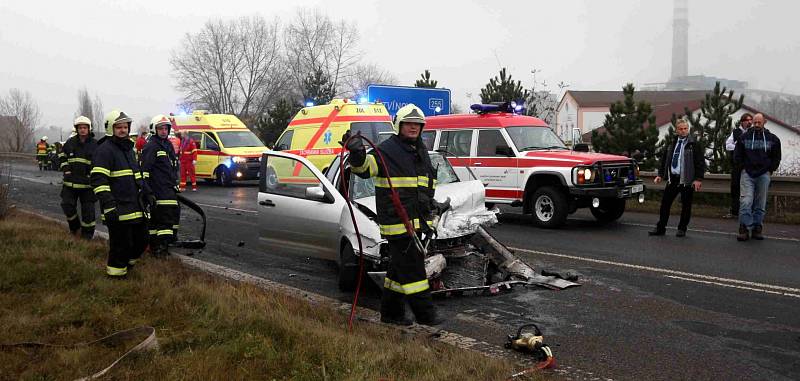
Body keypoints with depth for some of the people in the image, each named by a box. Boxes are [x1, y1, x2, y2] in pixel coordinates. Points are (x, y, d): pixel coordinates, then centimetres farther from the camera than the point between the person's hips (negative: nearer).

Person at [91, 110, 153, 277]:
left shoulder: (128, 148, 19)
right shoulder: (105, 149, -10)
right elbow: (98, 180, -19)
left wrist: (147, 193, 26)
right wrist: (108, 204, -26)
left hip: (135, 207, 9)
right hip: (118, 210, -9)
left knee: (141, 240, 16)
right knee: (121, 244, -5)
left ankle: (127, 263, 36)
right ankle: (116, 273, 9)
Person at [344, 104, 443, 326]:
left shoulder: (421, 152, 18)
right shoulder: (387, 150, -8)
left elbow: (428, 186, 26)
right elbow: (365, 167, -24)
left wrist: (429, 217, 24)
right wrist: (357, 154, -45)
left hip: (416, 220, 9)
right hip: (396, 220, -8)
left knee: (400, 267, 14)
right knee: (411, 266, -7)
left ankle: (391, 312, 22)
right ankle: (424, 312, -1)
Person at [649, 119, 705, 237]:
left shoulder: (694, 144, -5)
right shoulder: (672, 144, 10)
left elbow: (701, 162, -7)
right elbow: (664, 159, 17)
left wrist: (698, 179, -13)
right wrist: (660, 174, 9)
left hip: (687, 180, -4)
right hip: (672, 178, 4)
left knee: (686, 205, 5)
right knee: (665, 203, 5)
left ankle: (682, 229, 16)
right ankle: (660, 228, 12)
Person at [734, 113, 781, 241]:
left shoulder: (772, 139, 7)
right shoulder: (744, 137, 4)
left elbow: (776, 157, 14)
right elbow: (737, 155, 11)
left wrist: (770, 170, 6)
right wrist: (743, 167, 2)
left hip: (764, 175, 2)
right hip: (747, 174, -1)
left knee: (761, 204, 6)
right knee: (746, 202, -12)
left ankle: (757, 228, 14)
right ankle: (744, 229, -10)